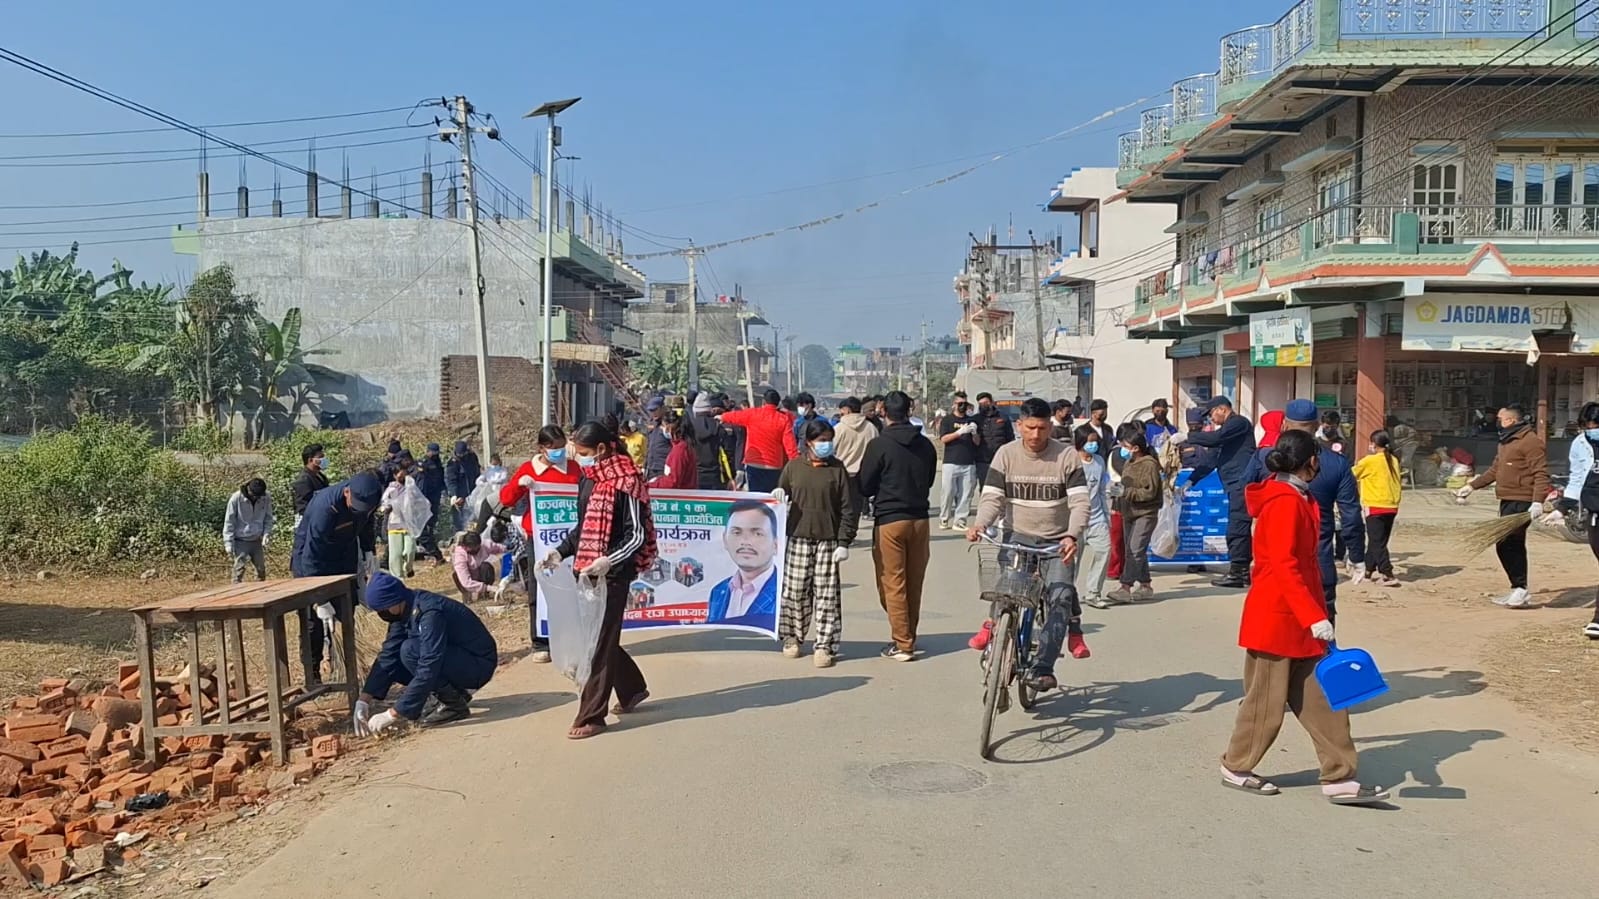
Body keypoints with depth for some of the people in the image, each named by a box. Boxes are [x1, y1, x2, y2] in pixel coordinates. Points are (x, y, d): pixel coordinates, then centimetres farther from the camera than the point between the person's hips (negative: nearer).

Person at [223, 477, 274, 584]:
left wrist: (266, 535, -8)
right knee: (239, 569, -6)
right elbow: (229, 522, -10)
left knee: (261, 568, 9)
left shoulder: (266, 499, -7)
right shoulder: (236, 498, -16)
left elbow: (268, 519, 6)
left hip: (257, 541, 4)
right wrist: (228, 543, -12)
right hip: (240, 541, -4)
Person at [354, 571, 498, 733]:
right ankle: (455, 693, 10)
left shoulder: (430, 613, -29)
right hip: (455, 657, 9)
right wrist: (364, 700, -8)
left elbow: (428, 670, -33)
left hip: (479, 664, -9)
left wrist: (394, 715, -30)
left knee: (410, 650, -26)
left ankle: (455, 705, -11)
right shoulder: (404, 610, -2)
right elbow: (387, 656, 1)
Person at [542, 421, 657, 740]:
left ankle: (591, 717, 4)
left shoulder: (626, 482, -14)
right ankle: (632, 689, 36)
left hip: (613, 574, -8)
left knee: (601, 641, -3)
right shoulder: (589, 480, 11)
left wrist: (608, 561, -26)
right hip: (589, 571, 8)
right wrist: (561, 551, 8)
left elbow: (637, 535, -15)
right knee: (596, 635, 15)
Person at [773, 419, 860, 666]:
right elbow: (782, 495, 19)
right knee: (794, 591, 6)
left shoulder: (837, 469, 1)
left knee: (826, 595, 0)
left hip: (828, 541, -1)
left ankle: (825, 646, 7)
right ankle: (793, 637, 24)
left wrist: (844, 542, -5)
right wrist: (779, 495, -6)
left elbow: (848, 508, 0)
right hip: (798, 538, 1)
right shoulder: (793, 467, 5)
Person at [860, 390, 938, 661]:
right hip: (919, 518, 5)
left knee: (893, 584, 1)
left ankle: (902, 644, 0)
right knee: (914, 584, 13)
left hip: (889, 520, -5)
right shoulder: (926, 445, 2)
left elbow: (865, 486, -5)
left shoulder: (879, 444, -11)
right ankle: (909, 637, 22)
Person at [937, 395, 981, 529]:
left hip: (969, 464, 3)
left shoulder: (972, 421, 16)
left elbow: (977, 442, 14)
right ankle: (943, 519, 6)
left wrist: (974, 433, -7)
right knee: (948, 492, -5)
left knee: (966, 494, -2)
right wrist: (960, 432, -16)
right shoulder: (948, 420, 8)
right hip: (951, 462, -3)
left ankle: (960, 520, 1)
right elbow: (943, 439, -4)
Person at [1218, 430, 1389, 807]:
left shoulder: (1297, 500, 13)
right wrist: (1314, 617, -25)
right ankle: (1235, 767, 18)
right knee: (1267, 700, 3)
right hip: (1277, 617, -10)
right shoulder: (1284, 503, -18)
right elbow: (1283, 567, -23)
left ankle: (1339, 779, 12)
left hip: (1300, 620, 10)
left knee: (1322, 699, 8)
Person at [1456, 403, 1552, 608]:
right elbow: (1495, 470, 25)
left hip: (1521, 503, -10)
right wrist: (1471, 486, 22)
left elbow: (1541, 473, -19)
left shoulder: (1530, 441, -12)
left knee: (1507, 545, -11)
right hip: (1507, 502, 10)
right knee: (1511, 547, 11)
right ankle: (1518, 591, 18)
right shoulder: (1505, 442, 19)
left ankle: (1520, 590, -4)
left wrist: (1538, 502, -27)